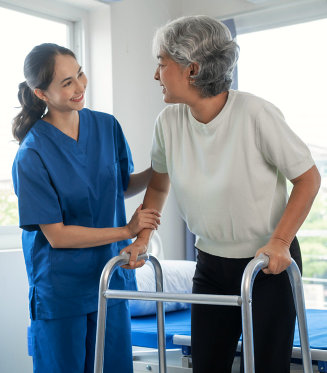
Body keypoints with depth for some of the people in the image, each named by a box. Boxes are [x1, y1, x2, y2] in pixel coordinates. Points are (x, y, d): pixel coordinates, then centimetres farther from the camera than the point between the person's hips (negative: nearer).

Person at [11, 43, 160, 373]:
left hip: (111, 274, 5)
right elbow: (56, 235, -16)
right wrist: (126, 231, -16)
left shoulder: (107, 126, -1)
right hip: (61, 289, -4)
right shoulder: (32, 155, -17)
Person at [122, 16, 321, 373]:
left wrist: (279, 242, -18)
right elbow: (158, 184, 11)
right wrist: (142, 237, -1)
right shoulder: (168, 121, -6)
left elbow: (308, 178, -11)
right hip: (211, 263, 4)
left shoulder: (255, 113, -20)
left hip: (270, 262, -4)